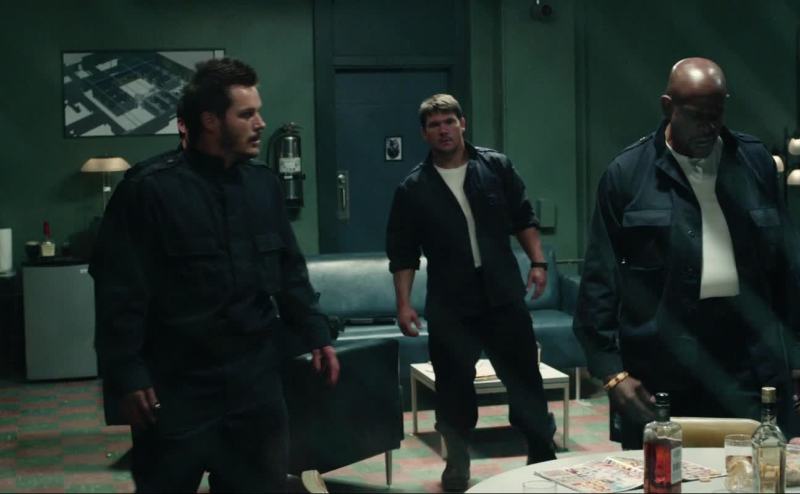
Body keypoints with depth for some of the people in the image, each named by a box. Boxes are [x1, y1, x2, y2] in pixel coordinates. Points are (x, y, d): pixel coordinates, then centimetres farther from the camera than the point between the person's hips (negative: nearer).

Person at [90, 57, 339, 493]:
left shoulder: (264, 184, 7)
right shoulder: (149, 191, -11)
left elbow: (289, 271, 15)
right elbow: (121, 291, -12)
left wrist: (316, 334, 8)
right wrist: (126, 375, -14)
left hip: (255, 380, 5)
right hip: (176, 386, -5)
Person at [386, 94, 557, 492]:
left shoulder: (497, 167, 2)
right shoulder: (413, 188, -1)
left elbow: (523, 219, 10)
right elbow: (402, 252, 0)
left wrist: (537, 261, 0)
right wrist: (404, 303, -5)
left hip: (503, 295, 1)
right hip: (448, 305, -1)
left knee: (525, 379, 6)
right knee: (454, 387, 6)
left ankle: (543, 457, 20)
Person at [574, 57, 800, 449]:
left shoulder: (756, 162, 8)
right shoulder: (627, 173, -1)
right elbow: (600, 279, -1)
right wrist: (611, 370, -7)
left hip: (752, 365, 2)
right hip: (660, 374, -2)